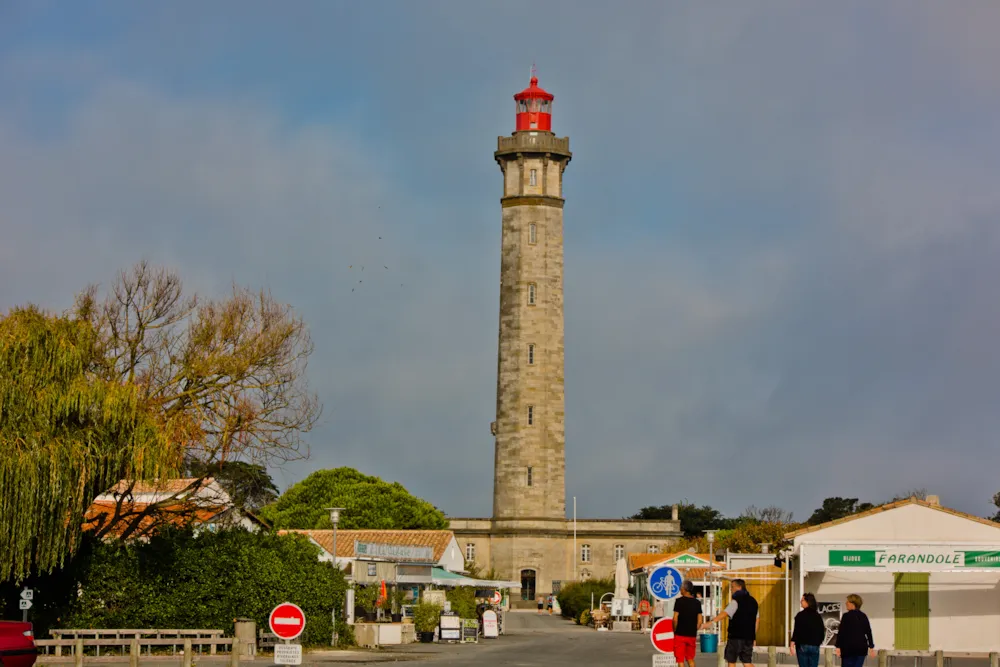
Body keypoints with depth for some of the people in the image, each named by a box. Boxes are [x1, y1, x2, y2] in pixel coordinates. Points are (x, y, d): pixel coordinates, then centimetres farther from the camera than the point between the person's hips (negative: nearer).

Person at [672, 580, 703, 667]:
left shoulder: (679, 601, -10)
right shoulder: (697, 602, 4)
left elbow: (675, 619, -13)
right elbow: (699, 620, 5)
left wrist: (674, 630, 1)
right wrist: (694, 630, 14)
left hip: (680, 634, -5)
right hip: (692, 635, 5)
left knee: (680, 660, 1)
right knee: (690, 659, 17)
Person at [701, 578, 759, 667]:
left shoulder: (736, 601, -10)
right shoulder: (753, 601, 14)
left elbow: (725, 613, -24)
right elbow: (757, 620, 19)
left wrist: (711, 622, -32)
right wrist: (754, 636, 24)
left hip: (736, 636, -6)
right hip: (749, 637, 6)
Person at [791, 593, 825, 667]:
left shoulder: (800, 615, -9)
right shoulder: (818, 616, 7)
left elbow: (796, 631, -13)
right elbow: (822, 631, 12)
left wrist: (792, 644, -11)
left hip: (802, 646, -4)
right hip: (815, 646, 4)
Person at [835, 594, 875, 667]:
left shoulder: (846, 616, -6)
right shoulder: (863, 616, 9)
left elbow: (841, 632, -10)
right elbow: (868, 632, 11)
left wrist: (838, 647, -9)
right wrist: (871, 647, 16)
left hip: (848, 647, -4)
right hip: (861, 648, 5)